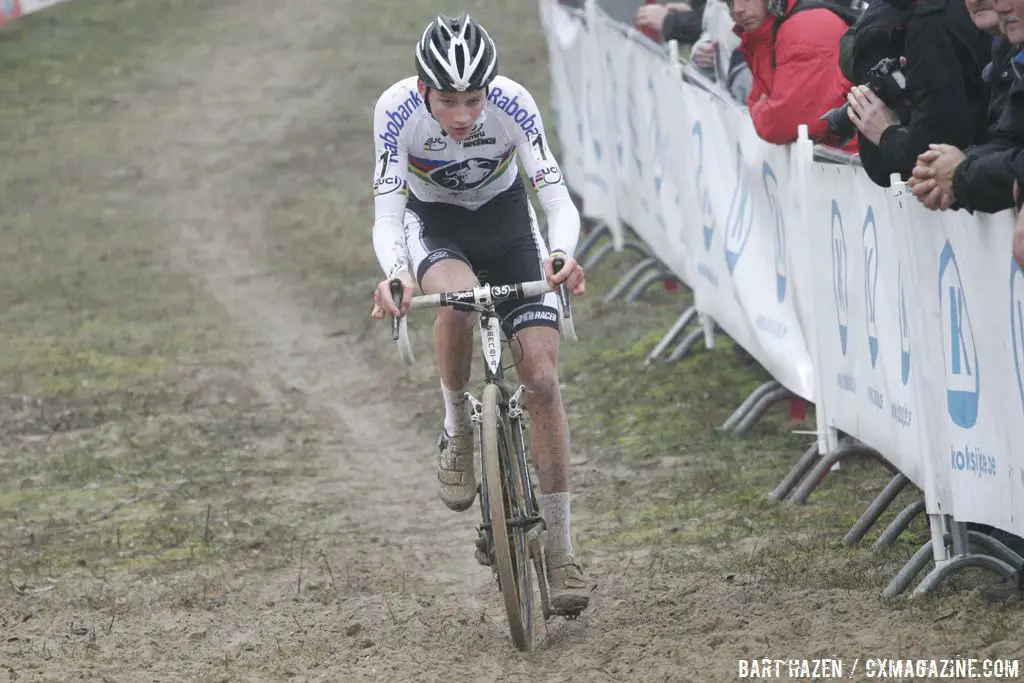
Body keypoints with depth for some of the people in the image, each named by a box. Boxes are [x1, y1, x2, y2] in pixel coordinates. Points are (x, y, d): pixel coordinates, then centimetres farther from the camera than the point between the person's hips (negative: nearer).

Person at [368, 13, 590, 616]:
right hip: (432, 222, -1)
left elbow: (558, 199, -31)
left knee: (543, 379, -10)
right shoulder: (397, 111, -30)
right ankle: (458, 430, -10)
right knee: (457, 300, -37)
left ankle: (560, 548, -2)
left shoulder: (513, 105, -30)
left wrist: (561, 256, -52)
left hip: (505, 215, 1)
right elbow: (387, 217, -31)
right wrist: (394, 274, -52)